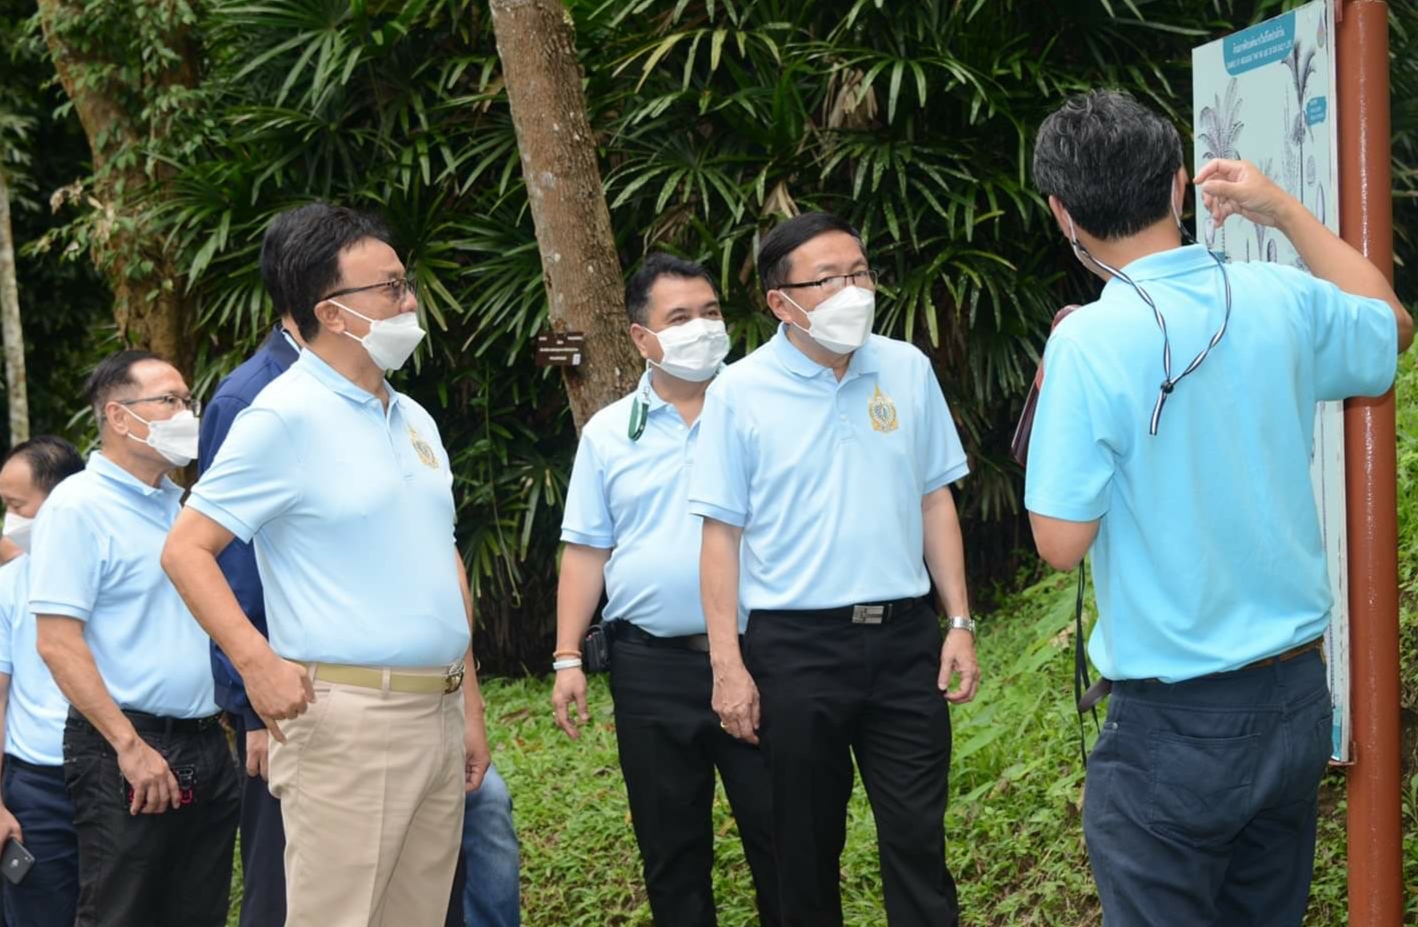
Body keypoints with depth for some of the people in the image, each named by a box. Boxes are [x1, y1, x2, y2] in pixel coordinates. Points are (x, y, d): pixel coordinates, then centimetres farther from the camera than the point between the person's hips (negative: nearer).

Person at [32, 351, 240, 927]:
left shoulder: (182, 506, 15)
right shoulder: (78, 506, -8)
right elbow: (58, 643, -14)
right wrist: (130, 746, -19)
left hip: (206, 746, 7)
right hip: (123, 753, -7)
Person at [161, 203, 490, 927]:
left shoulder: (415, 420, 16)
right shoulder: (285, 416, -7)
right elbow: (185, 549, -10)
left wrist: (469, 705, 18)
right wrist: (257, 662, -21)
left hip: (438, 716, 7)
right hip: (347, 721, -7)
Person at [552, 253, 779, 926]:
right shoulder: (608, 433, 8)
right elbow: (585, 552, 8)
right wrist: (567, 658, 0)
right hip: (651, 665, 2)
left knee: (778, 833, 2)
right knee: (670, 848, 10)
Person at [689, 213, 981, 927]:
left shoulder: (908, 370, 4)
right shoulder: (739, 393, -5)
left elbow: (935, 500, 10)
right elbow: (721, 534, -4)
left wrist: (961, 624, 5)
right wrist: (728, 666, -8)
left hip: (905, 636, 2)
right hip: (796, 645, -2)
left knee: (918, 840, 4)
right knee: (807, 846, 10)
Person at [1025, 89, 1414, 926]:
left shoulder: (1090, 344, -19)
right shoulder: (1281, 301, -2)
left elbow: (1061, 542, -14)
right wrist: (1286, 212, 25)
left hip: (1177, 722, -5)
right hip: (1299, 698, 6)